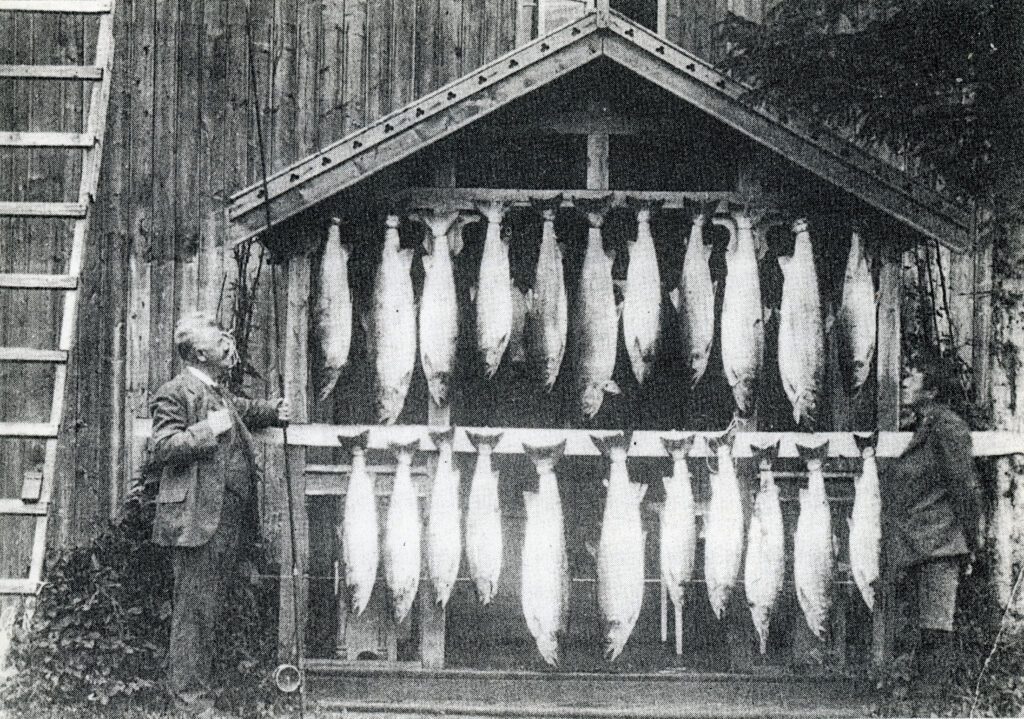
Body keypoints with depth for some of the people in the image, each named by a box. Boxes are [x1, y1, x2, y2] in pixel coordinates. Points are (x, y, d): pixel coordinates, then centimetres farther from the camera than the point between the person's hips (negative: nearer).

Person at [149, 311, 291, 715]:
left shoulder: (220, 393, 20)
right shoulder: (175, 394, -9)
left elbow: (242, 412, 40)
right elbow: (163, 448, -17)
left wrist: (273, 412, 23)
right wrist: (208, 430, -20)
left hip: (230, 522, 9)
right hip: (197, 522, -9)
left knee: (214, 608, 13)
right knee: (195, 610, -5)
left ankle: (199, 683, 22)